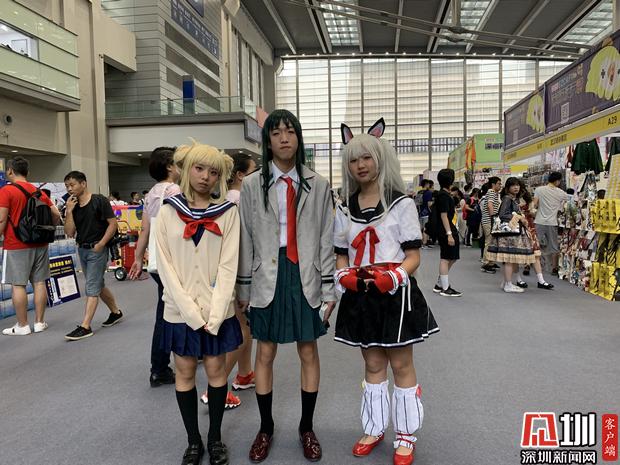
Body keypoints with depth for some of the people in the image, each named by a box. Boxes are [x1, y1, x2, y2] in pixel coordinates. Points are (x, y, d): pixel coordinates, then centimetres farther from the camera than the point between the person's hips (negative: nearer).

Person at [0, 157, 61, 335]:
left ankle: (22, 326, 6)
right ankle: (39, 322, 14)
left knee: (17, 284, 1)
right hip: (40, 244, 5)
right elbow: (56, 216, 10)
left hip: (16, 246, -5)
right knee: (39, 282, 8)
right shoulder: (40, 192, 10)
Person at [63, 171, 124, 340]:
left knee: (91, 288, -7)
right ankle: (116, 312, 34)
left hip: (97, 250, -7)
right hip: (82, 249, 7)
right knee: (98, 285, 17)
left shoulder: (99, 201, -10)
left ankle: (85, 327, -4)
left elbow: (113, 224, -12)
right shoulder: (72, 206, 7)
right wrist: (69, 212, -9)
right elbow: (70, 233, 1)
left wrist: (100, 244, -17)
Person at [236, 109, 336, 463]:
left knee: (309, 352, 10)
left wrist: (329, 288, 0)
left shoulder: (318, 185, 2)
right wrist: (243, 288, 2)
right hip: (267, 277, 0)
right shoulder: (252, 185, 1)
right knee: (265, 354, 10)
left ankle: (307, 427, 30)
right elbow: (246, 240, 2)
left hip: (305, 277, 1)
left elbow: (326, 239, 2)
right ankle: (266, 427, 31)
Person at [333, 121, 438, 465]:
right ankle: (375, 428, 32)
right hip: (360, 295, 4)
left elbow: (413, 256, -6)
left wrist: (393, 276, -24)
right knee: (372, 365, 16)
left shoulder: (401, 203, -5)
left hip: (395, 293, -3)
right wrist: (344, 276, -11)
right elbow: (341, 255, 10)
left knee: (401, 365, 7)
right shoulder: (345, 209, 7)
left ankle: (405, 435, 24)